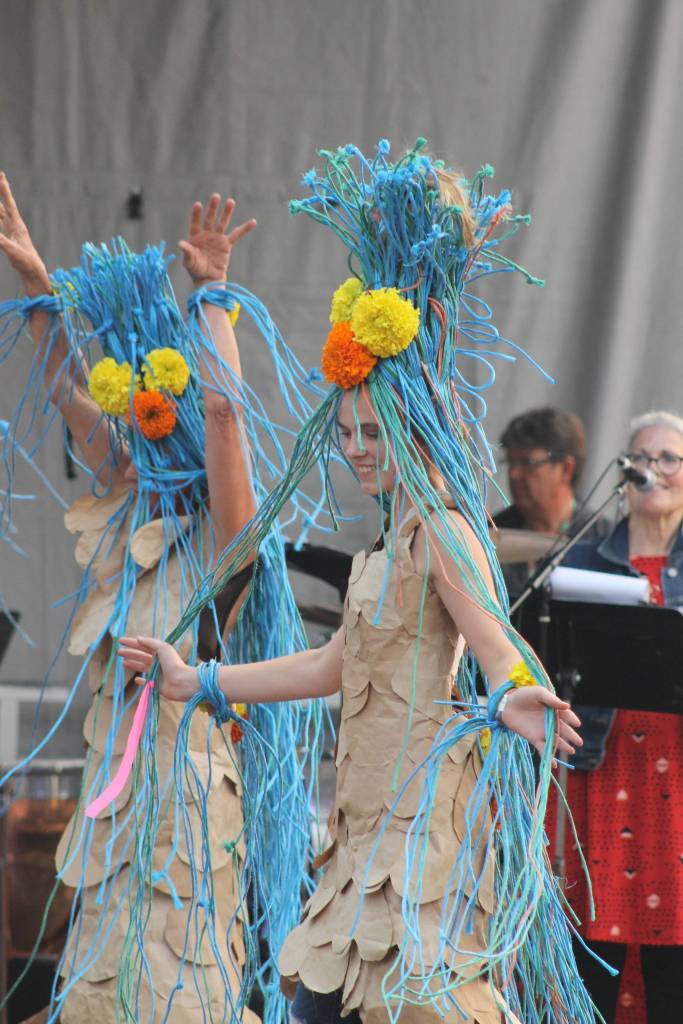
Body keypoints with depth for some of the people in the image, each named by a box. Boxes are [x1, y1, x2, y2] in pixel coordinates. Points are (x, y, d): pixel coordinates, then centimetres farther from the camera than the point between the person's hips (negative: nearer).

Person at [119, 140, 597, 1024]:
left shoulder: (442, 531, -9)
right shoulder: (392, 538, 19)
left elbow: (496, 643, -22)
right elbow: (339, 663, 26)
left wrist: (511, 702, -46)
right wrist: (201, 684, 32)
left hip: (431, 812, -10)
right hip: (375, 817, 10)